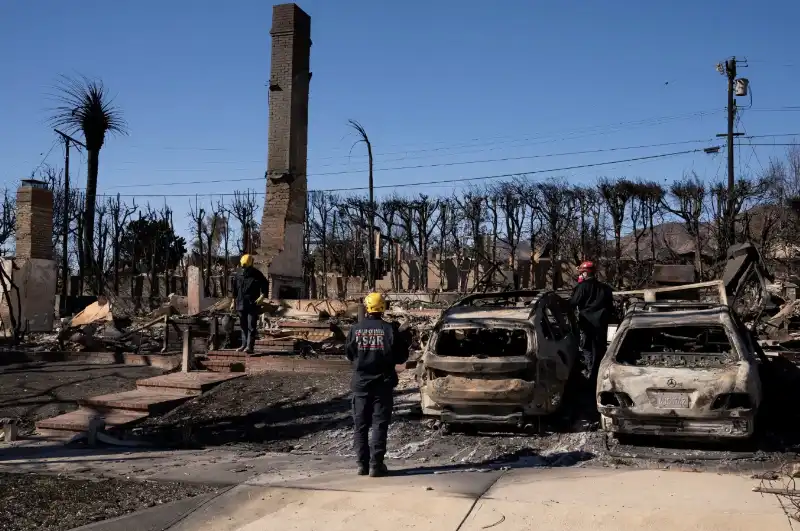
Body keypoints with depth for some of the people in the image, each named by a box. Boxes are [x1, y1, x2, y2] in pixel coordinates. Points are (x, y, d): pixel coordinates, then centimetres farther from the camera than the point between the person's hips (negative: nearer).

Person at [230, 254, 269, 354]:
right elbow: (235, 288, 17)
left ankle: (250, 346, -11)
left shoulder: (257, 275, -5)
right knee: (243, 326, 12)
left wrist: (262, 296, -14)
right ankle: (244, 345, 20)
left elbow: (265, 285, -1)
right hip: (241, 304, 5)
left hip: (253, 304, -5)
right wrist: (234, 301, 17)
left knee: (251, 326, -8)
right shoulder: (238, 274, 7)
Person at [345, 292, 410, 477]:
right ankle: (376, 465, 0)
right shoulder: (390, 329, -10)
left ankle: (362, 464, 11)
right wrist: (403, 340, 13)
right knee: (379, 424, 3)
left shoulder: (356, 329, -5)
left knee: (360, 424, 11)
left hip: (361, 383, 2)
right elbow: (400, 357, -3)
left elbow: (348, 354, 8)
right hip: (382, 384, -1)